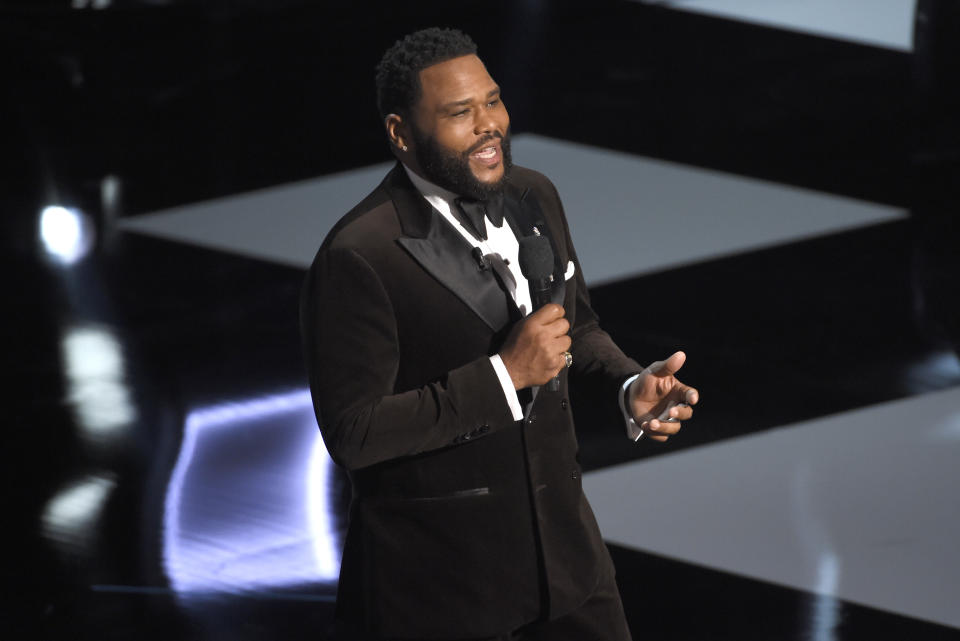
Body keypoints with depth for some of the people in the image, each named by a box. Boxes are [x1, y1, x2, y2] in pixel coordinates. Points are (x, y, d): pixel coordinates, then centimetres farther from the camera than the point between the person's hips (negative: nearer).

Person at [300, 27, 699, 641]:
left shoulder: (534, 196, 2)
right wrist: (504, 376, -23)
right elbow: (353, 434, -22)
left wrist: (630, 387, -3)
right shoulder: (358, 259, -20)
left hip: (559, 538, 6)